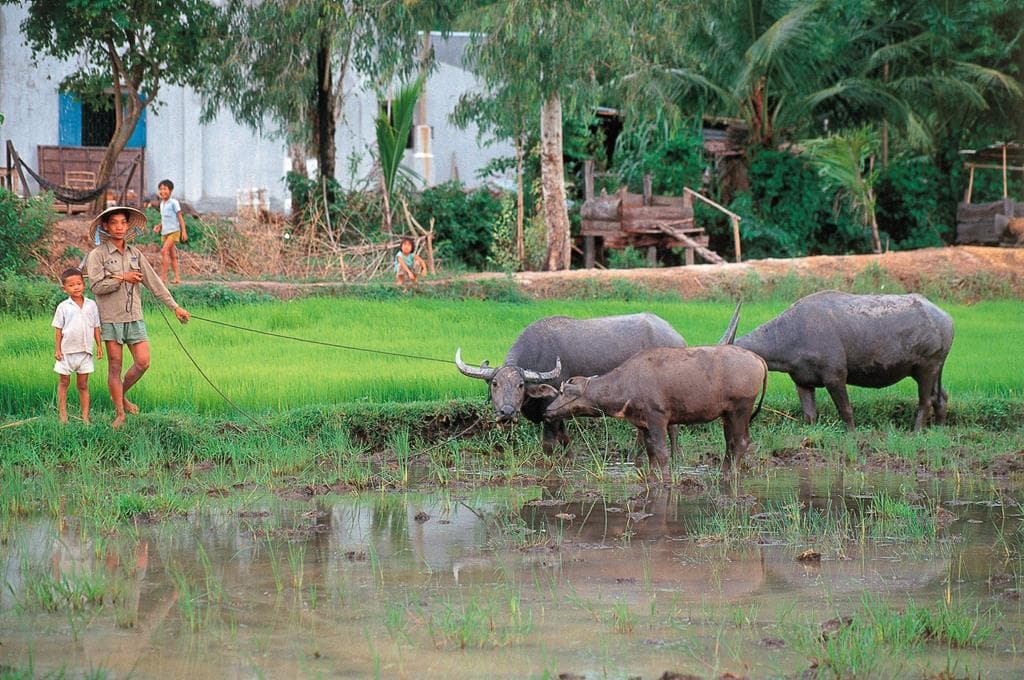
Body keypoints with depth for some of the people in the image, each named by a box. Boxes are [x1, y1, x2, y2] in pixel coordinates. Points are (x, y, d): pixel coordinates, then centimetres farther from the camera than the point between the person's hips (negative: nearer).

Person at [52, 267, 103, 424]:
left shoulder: (91, 305, 4)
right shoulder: (63, 307, -2)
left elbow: (96, 327, 10)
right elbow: (58, 329, 0)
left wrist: (99, 346, 6)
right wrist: (58, 349, -3)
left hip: (85, 350, 1)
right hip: (67, 351, -1)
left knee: (83, 385, 6)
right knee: (64, 382, 7)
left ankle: (85, 416, 7)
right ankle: (62, 414, 14)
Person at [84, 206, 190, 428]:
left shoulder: (135, 254, 10)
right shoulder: (97, 255, -3)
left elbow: (154, 283, 10)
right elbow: (96, 286, -13)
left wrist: (175, 307, 7)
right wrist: (122, 278, -13)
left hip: (134, 316, 4)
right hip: (111, 317, -4)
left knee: (143, 362, -3)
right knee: (115, 366, 0)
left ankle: (120, 395, 22)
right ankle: (120, 414, 7)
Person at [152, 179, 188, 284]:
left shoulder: (174, 203, -8)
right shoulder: (162, 204, 14)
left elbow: (180, 218, -7)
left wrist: (184, 232, -11)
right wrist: (159, 226, 5)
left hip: (174, 231, -8)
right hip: (165, 232, 8)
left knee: (164, 251, -18)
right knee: (172, 255, 8)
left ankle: (163, 275, -18)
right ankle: (177, 277, 10)